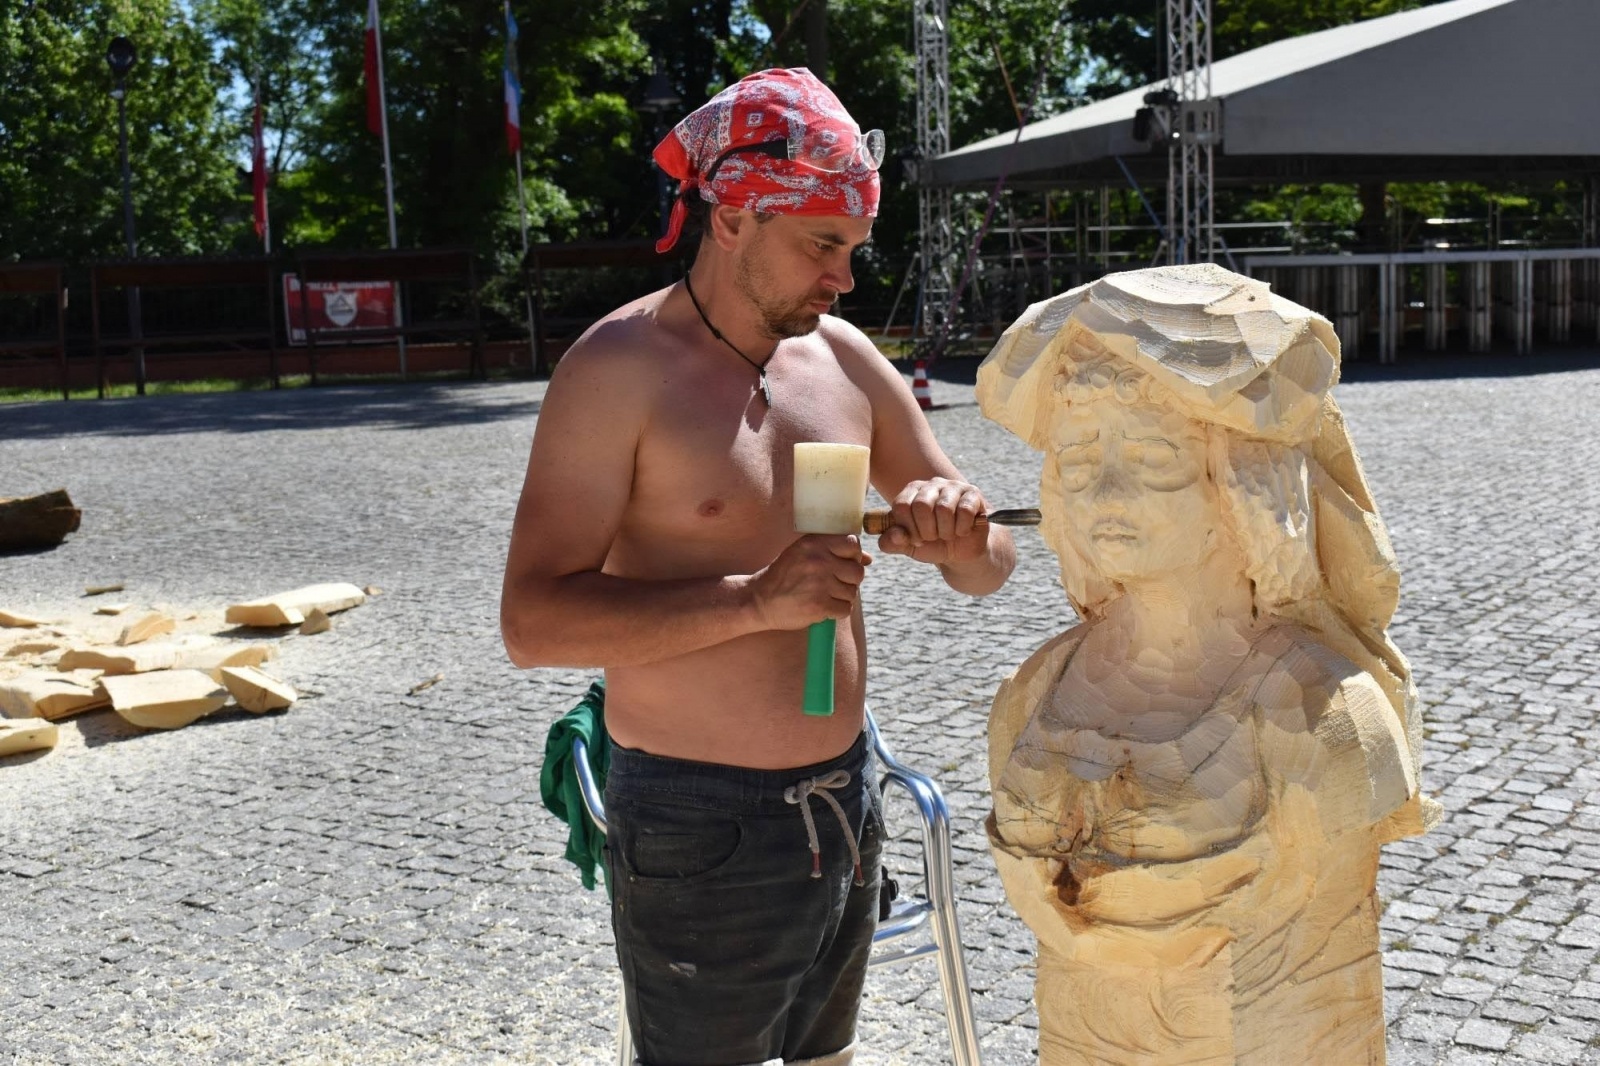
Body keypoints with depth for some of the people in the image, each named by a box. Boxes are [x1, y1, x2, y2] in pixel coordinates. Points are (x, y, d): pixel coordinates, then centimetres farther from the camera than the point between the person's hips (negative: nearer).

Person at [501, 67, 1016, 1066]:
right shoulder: (620, 368, -14)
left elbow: (990, 569, 8)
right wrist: (755, 599, -27)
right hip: (701, 831, -6)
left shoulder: (845, 358, 2)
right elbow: (534, 620, -20)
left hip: (845, 803, 6)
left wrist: (961, 540, -16)